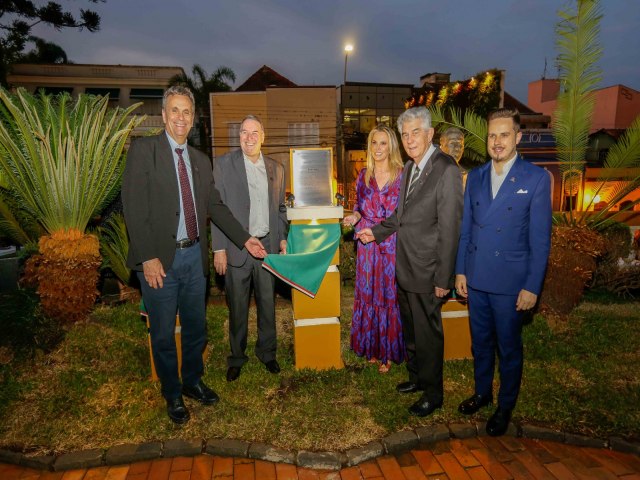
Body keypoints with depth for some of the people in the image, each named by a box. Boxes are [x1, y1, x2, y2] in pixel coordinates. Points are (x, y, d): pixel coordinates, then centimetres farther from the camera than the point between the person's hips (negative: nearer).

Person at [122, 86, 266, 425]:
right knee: (163, 334, 10)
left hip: (194, 256, 5)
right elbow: (134, 206, -13)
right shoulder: (143, 149, -6)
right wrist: (148, 257, -18)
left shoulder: (200, 160, 11)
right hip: (161, 260, -5)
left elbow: (215, 206, 13)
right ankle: (172, 394, 32)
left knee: (196, 328, 18)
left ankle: (193, 382, 40)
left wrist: (245, 239, 7)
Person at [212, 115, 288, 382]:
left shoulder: (276, 169, 9)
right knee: (237, 307, 8)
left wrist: (283, 239, 7)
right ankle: (236, 357, 27)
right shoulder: (223, 165, -2)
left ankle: (267, 352, 31)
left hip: (268, 245, 3)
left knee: (268, 304, 13)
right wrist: (219, 249, -9)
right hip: (237, 248, -3)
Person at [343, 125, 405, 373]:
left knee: (390, 295, 5)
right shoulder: (363, 176, 7)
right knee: (368, 294, 10)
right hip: (368, 244, 4)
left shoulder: (402, 175, -4)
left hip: (394, 245, -3)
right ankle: (371, 346, 27)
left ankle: (389, 351, 21)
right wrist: (354, 217, -5)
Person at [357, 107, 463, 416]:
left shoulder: (446, 169, -18)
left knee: (428, 334, 8)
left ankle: (433, 393, 29)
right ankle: (416, 376, 44)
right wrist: (377, 231, 9)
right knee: (410, 330, 22)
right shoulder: (410, 168, 9)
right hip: (404, 267, 8)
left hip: (425, 270, -8)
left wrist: (444, 278, -19)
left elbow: (449, 228, -20)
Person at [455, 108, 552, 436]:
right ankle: (482, 392, 41)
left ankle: (505, 406, 34)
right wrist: (460, 270, 6)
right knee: (480, 342, 19)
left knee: (508, 347, 12)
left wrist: (532, 286, -10)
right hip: (476, 278, 4)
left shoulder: (536, 178, -8)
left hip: (510, 281, -4)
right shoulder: (475, 176, 5)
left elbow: (540, 238, -8)